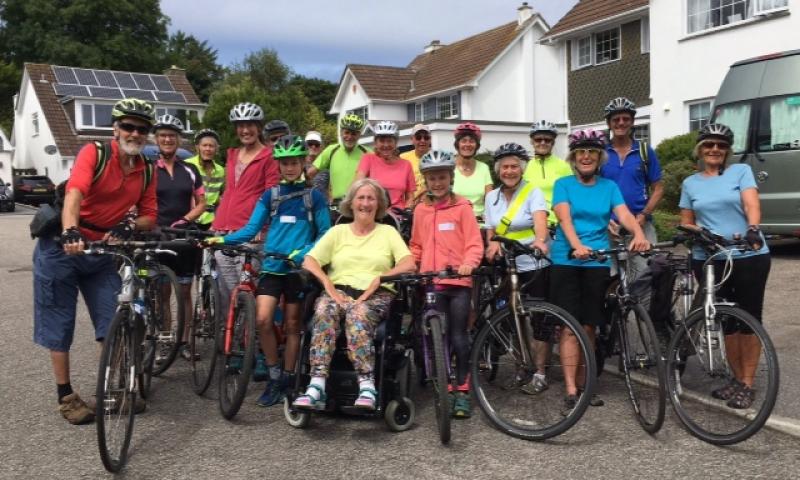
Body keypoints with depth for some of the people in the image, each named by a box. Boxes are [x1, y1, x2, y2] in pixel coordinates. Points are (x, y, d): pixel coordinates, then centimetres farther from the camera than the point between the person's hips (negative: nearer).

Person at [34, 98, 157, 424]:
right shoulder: (94, 153, -15)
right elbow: (74, 193, -32)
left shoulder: (147, 171, 1)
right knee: (59, 323, 4)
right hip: (63, 245, -4)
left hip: (102, 251, 4)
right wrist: (70, 232, -48)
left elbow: (150, 217, 3)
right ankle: (66, 396, 17)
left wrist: (131, 224, -20)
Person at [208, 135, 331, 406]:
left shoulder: (314, 196, 3)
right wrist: (222, 240, -10)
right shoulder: (270, 195, 10)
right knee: (263, 320, -13)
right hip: (271, 266, 2)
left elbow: (325, 233, 1)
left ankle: (288, 379, 19)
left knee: (292, 325, 6)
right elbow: (251, 229, 5)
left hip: (298, 268, -1)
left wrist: (305, 251, -17)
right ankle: (274, 376, 4)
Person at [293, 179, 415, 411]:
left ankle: (367, 387, -43)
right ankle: (317, 385, -42)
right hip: (339, 290, 1)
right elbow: (309, 261, 9)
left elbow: (409, 264, 1)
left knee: (358, 313, -37)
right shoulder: (338, 231, 21)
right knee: (324, 310, -34)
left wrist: (378, 279, -13)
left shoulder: (388, 232, 18)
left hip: (376, 295, -1)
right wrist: (328, 284, -10)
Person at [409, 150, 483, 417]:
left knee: (458, 336, 0)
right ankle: (446, 390, 18)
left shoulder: (462, 207, 0)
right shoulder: (420, 210, 10)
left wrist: (468, 263, -22)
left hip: (459, 281, -3)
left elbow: (475, 244, -4)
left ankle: (462, 390, 11)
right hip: (432, 283, 3)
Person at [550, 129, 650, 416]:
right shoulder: (563, 184, 1)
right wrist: (577, 245, -33)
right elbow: (564, 218, -14)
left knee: (589, 326, 8)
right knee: (570, 327, -5)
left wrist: (639, 234, -28)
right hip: (566, 260, -2)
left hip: (598, 262, 3)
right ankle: (571, 392, -4)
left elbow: (624, 214, -6)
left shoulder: (609, 187, 9)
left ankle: (582, 384, 21)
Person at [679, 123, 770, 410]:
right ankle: (737, 378, 22)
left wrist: (752, 230, -29)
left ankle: (747, 383, 11)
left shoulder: (741, 171, 3)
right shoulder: (690, 183, 11)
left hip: (750, 257, -2)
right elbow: (686, 222, 15)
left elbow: (752, 205, -11)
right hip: (708, 260, 3)